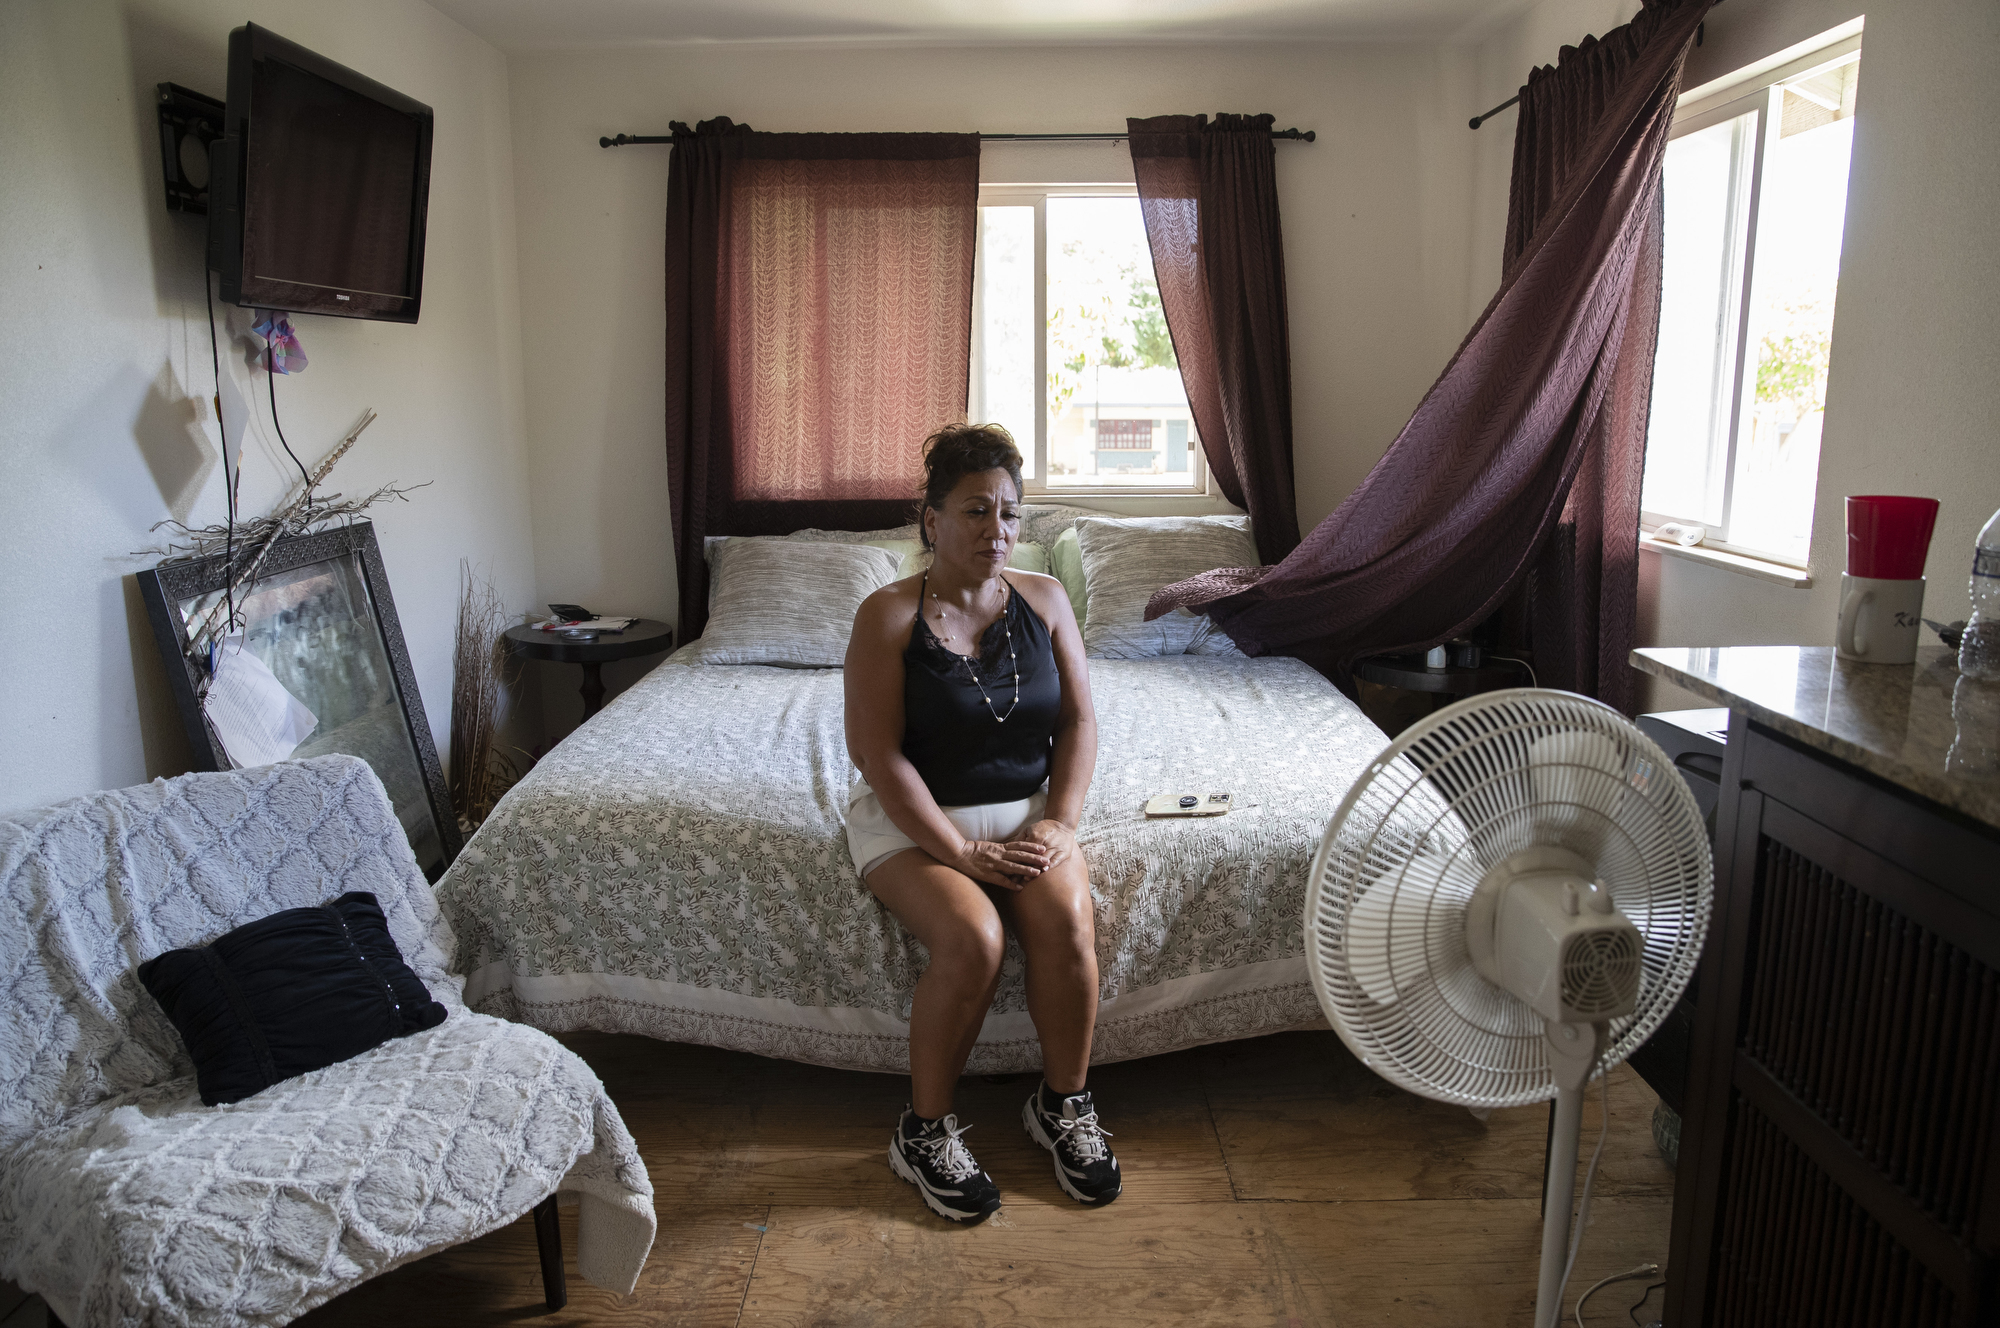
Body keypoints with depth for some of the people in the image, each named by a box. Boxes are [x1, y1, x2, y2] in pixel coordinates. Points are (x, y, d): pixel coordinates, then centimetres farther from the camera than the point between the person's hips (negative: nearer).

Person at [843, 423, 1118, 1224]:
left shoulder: (1044, 599, 3)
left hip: (1025, 810, 3)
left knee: (1068, 920, -26)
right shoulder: (888, 615, -10)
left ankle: (1064, 1105, -1)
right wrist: (963, 852, -21)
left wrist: (1059, 824, -12)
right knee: (973, 939, -30)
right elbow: (879, 755, -14)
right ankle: (925, 1130, -7)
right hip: (914, 820, -3)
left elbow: (1078, 721, 3)